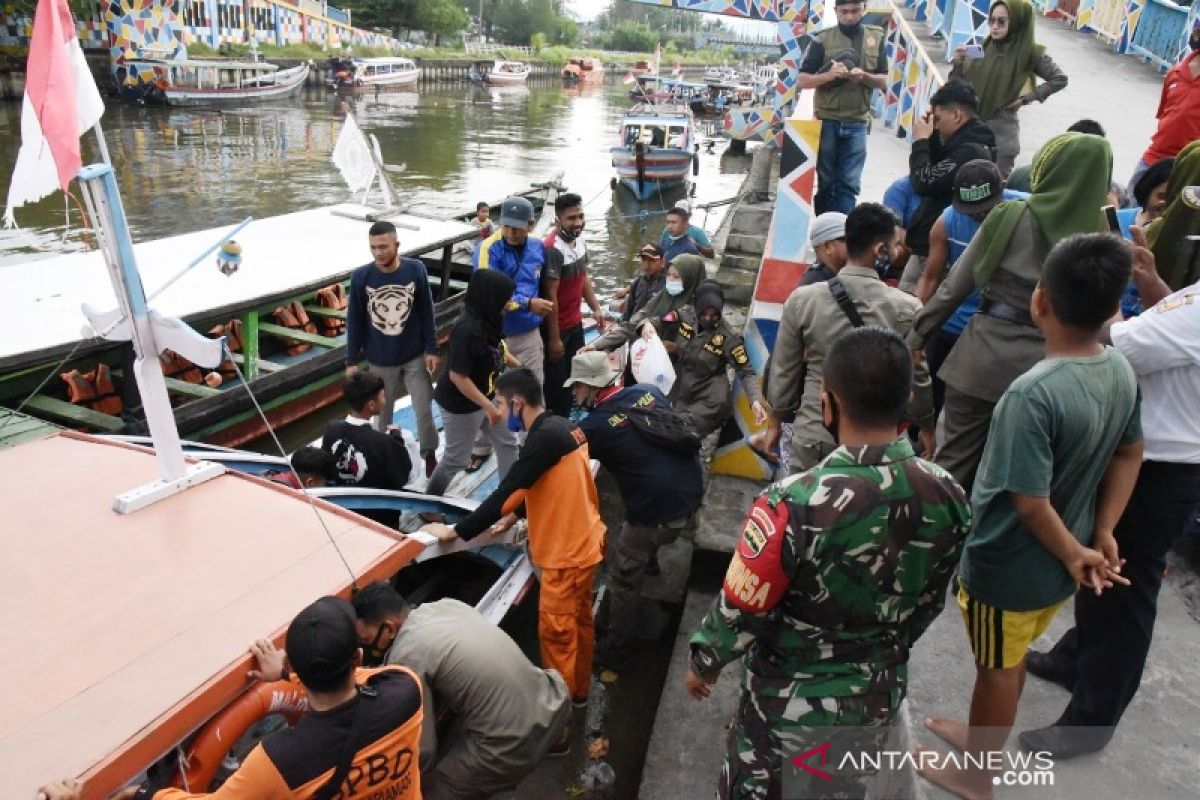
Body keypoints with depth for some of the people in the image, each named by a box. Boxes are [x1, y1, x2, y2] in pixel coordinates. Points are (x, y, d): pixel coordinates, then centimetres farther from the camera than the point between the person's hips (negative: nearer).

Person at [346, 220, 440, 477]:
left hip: (415, 357, 0)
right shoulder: (360, 276, -13)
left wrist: (431, 349, -2)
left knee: (424, 409, 7)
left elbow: (426, 313, -3)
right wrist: (351, 361, -2)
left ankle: (429, 454, 29)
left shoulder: (415, 270, -12)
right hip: (379, 361, 0)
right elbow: (354, 321, -4)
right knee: (382, 412, 15)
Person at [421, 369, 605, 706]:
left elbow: (504, 492, -25)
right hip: (582, 541, 10)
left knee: (556, 630, 5)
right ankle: (578, 690, 36)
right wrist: (515, 515, 10)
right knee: (578, 620, 21)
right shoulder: (561, 427, 4)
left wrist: (455, 531, -18)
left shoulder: (543, 438, -25)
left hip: (567, 551, -10)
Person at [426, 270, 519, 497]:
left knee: (507, 443, 16)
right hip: (461, 405, -8)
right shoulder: (467, 330, -32)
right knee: (456, 459, 10)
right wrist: (488, 407, -25)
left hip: (487, 397, 9)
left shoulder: (488, 320, -6)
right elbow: (457, 376, -29)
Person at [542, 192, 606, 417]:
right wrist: (554, 338, -21)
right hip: (556, 327, -9)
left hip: (575, 323, 9)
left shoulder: (580, 241, 2)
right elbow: (550, 296, -24)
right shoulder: (553, 249, -25)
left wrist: (596, 308, 11)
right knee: (556, 383, 6)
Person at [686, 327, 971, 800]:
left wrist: (703, 662, -1)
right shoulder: (948, 497, -17)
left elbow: (741, 609, -22)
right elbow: (929, 602, 0)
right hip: (880, 694, 5)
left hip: (793, 700, -4)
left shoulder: (796, 503, -35)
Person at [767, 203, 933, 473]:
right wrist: (925, 426, 17)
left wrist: (778, 419, 15)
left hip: (813, 435, 1)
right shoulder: (906, 309, -11)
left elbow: (783, 372, -2)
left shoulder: (801, 300, -9)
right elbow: (918, 380, -2)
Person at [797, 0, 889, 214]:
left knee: (849, 184, -1)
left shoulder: (877, 37, 7)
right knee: (825, 182, 6)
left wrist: (864, 76, -13)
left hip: (857, 123, 2)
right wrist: (828, 75, -20)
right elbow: (801, 81, -3)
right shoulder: (822, 39, -1)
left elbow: (883, 82, 8)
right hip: (826, 121, -1)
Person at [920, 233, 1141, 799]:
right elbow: (1129, 455, 6)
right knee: (1010, 660, 27)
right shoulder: (1122, 371, -6)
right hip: (1056, 567, 7)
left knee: (997, 668, 15)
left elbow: (1030, 502, -28)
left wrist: (1075, 554, -11)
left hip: (1009, 567, -7)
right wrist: (1102, 534, 5)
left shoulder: (1033, 393, -32)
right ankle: (983, 737, 49)